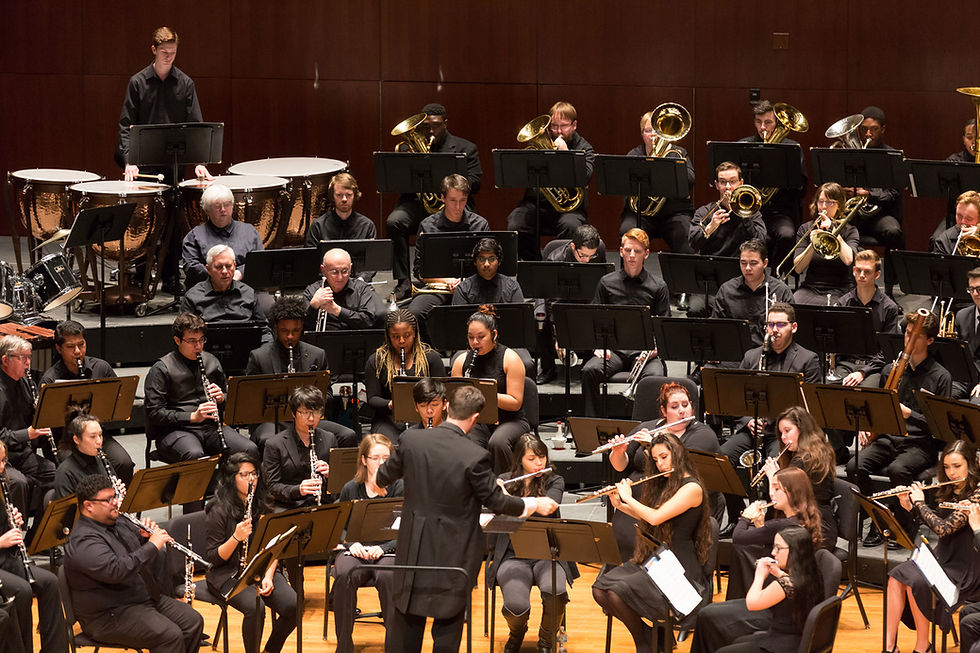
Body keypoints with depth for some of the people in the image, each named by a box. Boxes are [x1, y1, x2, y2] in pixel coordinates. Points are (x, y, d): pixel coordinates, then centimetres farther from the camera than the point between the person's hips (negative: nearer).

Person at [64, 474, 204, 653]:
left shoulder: (118, 524, 11)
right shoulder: (83, 542, -20)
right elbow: (115, 571, -34)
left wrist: (144, 535, 3)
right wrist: (152, 546, -27)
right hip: (110, 616, -10)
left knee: (193, 621, -2)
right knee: (170, 635, -26)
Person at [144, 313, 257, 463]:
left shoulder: (212, 362, 16)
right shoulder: (161, 369, -1)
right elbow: (155, 413, -8)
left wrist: (221, 398, 3)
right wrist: (192, 417, -18)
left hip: (211, 427, 5)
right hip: (176, 430, -5)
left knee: (251, 450, -22)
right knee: (194, 455, -40)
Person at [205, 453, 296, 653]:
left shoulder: (262, 505, 9)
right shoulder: (220, 511, -8)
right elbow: (213, 559, -9)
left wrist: (268, 576, -6)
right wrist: (236, 537, -24)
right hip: (229, 574, -5)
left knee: (292, 605, -20)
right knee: (254, 608, -34)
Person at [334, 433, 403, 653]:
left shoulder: (399, 488, 0)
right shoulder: (351, 489, 8)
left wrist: (382, 548, -20)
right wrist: (352, 544, -9)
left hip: (388, 550, -2)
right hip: (357, 551, 2)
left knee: (387, 576, -37)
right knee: (344, 576, -32)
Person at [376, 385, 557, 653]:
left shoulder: (411, 439, -9)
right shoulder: (475, 456, -21)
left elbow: (383, 477, 7)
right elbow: (495, 501, -9)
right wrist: (534, 504, 7)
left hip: (414, 547, 4)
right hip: (455, 550, -3)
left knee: (407, 621, 17)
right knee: (449, 620, 10)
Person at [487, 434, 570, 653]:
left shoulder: (554, 482, 4)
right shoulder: (504, 481, 7)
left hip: (546, 555, 0)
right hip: (513, 557, 0)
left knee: (556, 593, -33)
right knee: (516, 605, -29)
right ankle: (517, 633, 12)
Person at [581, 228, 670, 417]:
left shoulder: (658, 287, 10)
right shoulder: (607, 283, 14)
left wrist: (656, 347, -13)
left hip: (644, 350, -1)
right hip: (613, 348, 1)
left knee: (654, 375, -34)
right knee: (590, 371, -29)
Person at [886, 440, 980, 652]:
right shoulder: (951, 491, 9)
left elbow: (944, 528, -24)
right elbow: (936, 522, 21)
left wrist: (920, 502, -11)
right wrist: (909, 506, 8)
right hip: (943, 558, 8)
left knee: (915, 583, -27)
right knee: (896, 577, -13)